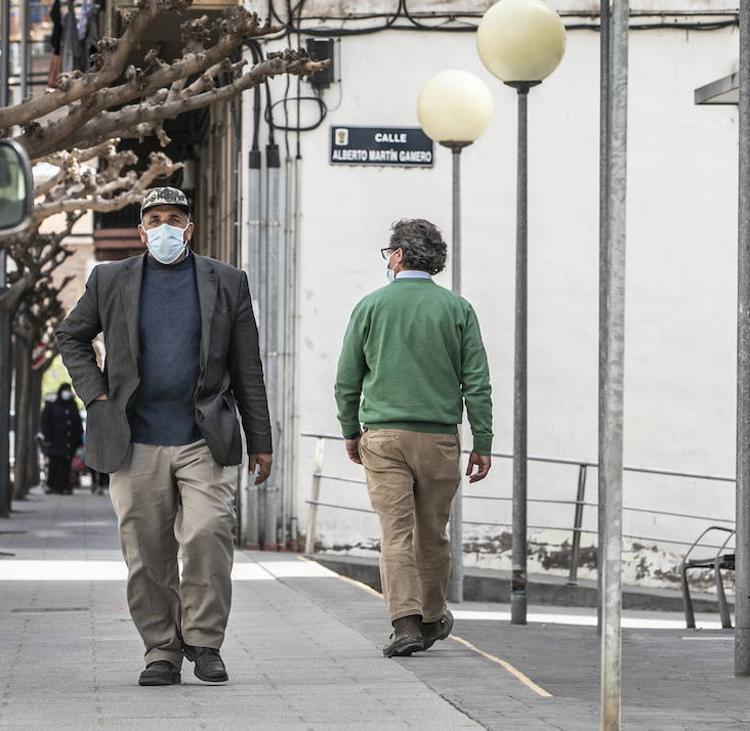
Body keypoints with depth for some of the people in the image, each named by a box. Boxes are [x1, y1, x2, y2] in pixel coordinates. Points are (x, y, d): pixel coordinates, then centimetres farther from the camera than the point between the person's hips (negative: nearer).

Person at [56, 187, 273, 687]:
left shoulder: (226, 283, 9)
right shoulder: (111, 281, 9)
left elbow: (248, 370, 9)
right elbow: (72, 337, 21)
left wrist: (260, 442, 8)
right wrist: (96, 394, 6)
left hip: (204, 442, -1)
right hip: (136, 444, 1)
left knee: (207, 535, -16)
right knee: (147, 553, 1)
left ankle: (204, 640, -3)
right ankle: (161, 650, 11)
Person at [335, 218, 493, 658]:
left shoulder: (371, 307, 1)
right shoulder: (457, 309, 2)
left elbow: (347, 380, 6)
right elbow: (477, 383, -1)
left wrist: (351, 431, 19)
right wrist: (483, 445, 3)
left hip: (384, 437, -1)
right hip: (439, 436, 1)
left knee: (396, 531, -5)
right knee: (432, 534, 13)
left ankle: (406, 623, -16)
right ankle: (432, 619, 28)